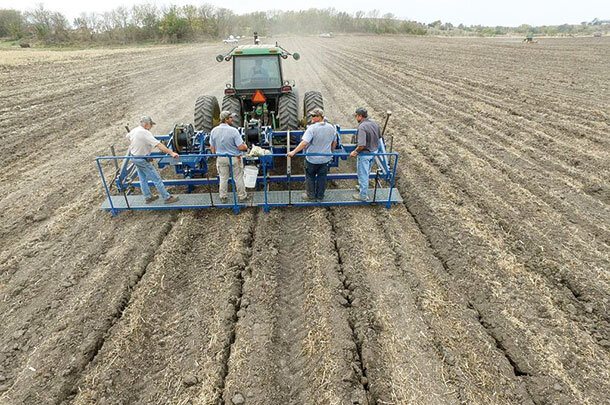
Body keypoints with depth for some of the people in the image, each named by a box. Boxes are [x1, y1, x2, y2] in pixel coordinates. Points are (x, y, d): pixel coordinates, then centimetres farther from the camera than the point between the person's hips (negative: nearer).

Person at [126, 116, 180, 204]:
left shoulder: (134, 130, 3)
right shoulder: (145, 133, -25)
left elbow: (127, 137, 25)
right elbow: (159, 145, -34)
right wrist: (171, 153, -38)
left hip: (134, 156, 10)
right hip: (142, 160, -10)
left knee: (143, 178, 19)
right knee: (156, 179, -3)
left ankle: (148, 197, 32)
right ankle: (167, 198, 3)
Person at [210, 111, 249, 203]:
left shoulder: (214, 131, -5)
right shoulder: (233, 130, -20)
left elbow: (212, 147, 3)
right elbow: (241, 147, -21)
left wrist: (215, 155, 19)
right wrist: (246, 147, 1)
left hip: (221, 158, 4)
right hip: (234, 158, -4)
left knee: (223, 178, 16)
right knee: (238, 178, 10)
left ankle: (223, 197, 26)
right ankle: (242, 196, 21)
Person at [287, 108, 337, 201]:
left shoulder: (312, 128, -21)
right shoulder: (331, 128, -1)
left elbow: (304, 143, -29)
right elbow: (334, 143, 10)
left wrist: (294, 152, -26)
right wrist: (330, 152, 25)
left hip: (312, 159, -5)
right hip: (325, 158, 5)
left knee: (310, 177, 15)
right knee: (322, 177, 17)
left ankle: (311, 196, 26)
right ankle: (320, 197, 28)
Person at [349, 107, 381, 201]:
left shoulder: (362, 127, -28)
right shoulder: (374, 123, -2)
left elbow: (362, 145, -34)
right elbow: (379, 136, 12)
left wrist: (355, 151, -17)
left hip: (364, 154, -8)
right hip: (374, 151, 8)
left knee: (362, 174, 7)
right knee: (366, 172, 27)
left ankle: (363, 195, 19)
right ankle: (363, 186, 47)